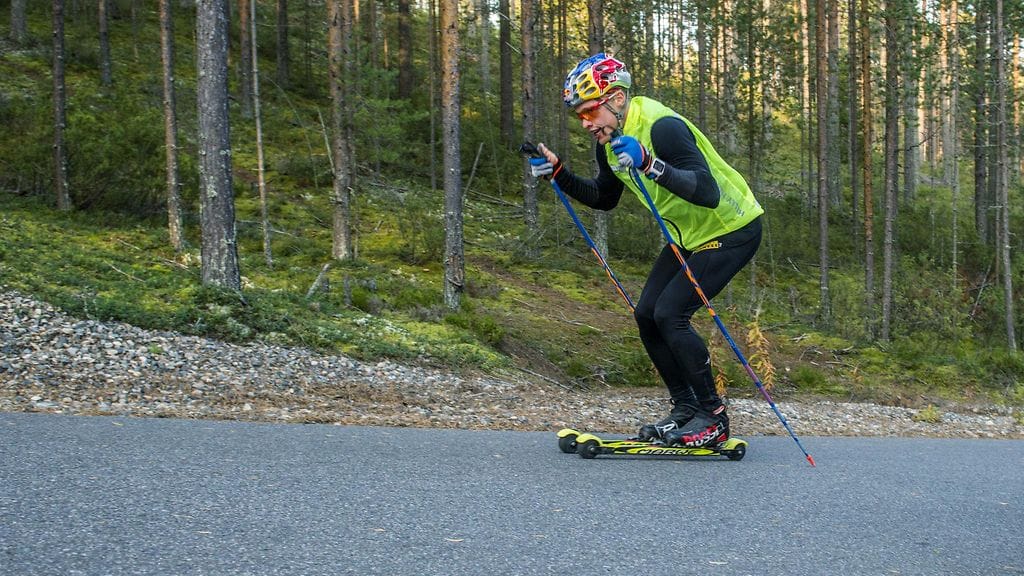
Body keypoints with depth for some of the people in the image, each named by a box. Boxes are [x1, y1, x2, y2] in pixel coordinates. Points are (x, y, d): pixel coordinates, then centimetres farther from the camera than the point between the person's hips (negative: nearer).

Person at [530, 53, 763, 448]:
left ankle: (712, 416, -3)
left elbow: (708, 193, -38)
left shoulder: (662, 127, -28)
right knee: (646, 315, 3)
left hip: (732, 231, -9)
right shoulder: (609, 140, -1)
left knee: (670, 314, -17)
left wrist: (650, 163, -49)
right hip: (690, 236, 9)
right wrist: (558, 174, 2)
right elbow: (603, 198, 15)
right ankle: (685, 407, 15)